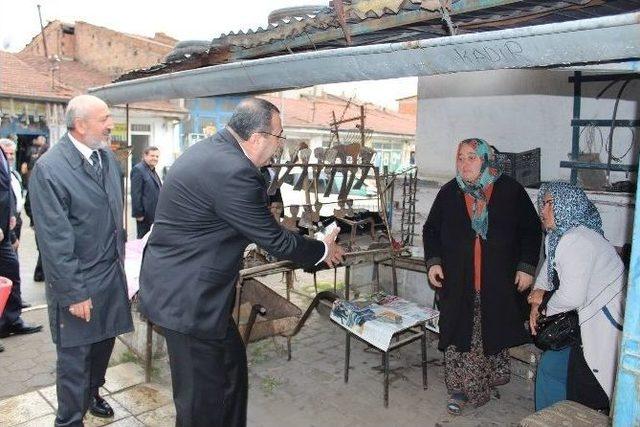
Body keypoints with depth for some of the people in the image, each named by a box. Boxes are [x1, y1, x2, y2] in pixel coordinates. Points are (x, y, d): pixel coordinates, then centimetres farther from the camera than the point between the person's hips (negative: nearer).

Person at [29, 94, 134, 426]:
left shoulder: (108, 156, 2)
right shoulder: (49, 169, -18)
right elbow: (53, 240, -18)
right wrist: (72, 293, -16)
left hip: (112, 272, 6)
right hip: (79, 281, -6)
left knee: (104, 342, 21)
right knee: (74, 357, 8)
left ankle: (91, 394, 46)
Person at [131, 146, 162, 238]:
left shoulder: (153, 171, 17)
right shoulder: (138, 169, -12)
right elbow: (135, 194, -17)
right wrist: (138, 213, -20)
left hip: (154, 214, 9)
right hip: (145, 215, -9)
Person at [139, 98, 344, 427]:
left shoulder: (212, 150, 5)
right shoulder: (232, 171, -26)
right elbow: (274, 241, -18)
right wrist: (323, 250, -2)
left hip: (183, 285, 10)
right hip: (186, 297, -10)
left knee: (231, 366, 22)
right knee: (204, 398, 7)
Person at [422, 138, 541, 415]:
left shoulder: (510, 191, -1)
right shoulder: (449, 193, 4)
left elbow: (531, 230, 3)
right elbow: (431, 229, 10)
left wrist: (527, 267, -4)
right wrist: (433, 262, -3)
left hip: (499, 283, 0)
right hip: (458, 283, 1)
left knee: (494, 332, 12)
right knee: (459, 333, 2)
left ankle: (490, 380, 35)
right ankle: (460, 387, 15)